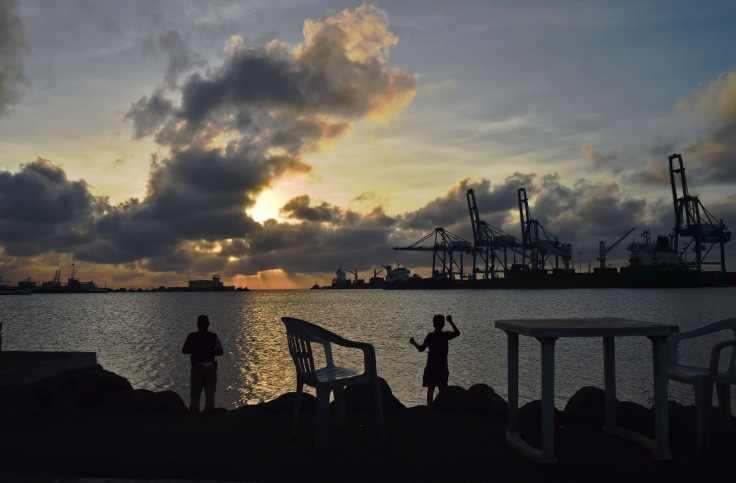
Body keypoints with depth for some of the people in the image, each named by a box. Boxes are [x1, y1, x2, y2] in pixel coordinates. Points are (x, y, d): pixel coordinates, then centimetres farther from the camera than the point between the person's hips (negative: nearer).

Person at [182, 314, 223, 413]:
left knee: (195, 395, 9)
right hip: (210, 368, 0)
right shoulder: (214, 337, -4)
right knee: (210, 395, 7)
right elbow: (220, 352, -4)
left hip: (196, 368, 0)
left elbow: (184, 351, 1)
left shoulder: (191, 336, -4)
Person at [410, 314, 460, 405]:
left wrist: (414, 343, 9)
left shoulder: (430, 336, -9)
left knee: (430, 389, 3)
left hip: (431, 367, -1)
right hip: (442, 367, 1)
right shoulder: (446, 335, -5)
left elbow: (421, 348, -6)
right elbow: (457, 332, 13)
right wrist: (451, 322, 20)